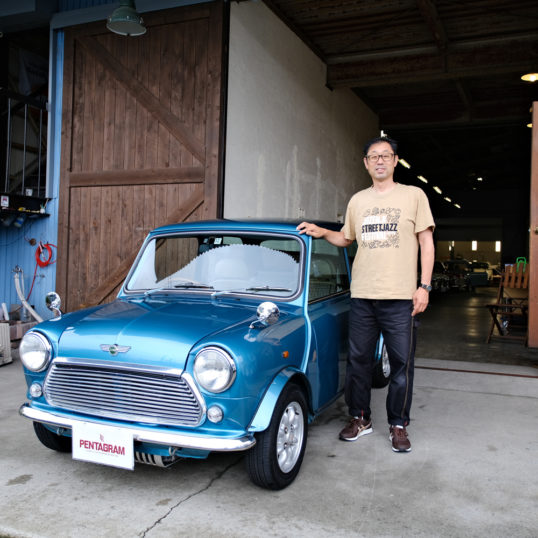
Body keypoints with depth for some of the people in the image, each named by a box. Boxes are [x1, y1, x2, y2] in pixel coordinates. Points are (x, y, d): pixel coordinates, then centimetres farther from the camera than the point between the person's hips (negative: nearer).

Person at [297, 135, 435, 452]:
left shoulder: (414, 195, 3)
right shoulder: (358, 201, 13)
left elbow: (426, 242, 2)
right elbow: (347, 238, 25)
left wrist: (424, 286, -6)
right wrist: (322, 232, 6)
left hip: (401, 296, -3)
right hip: (362, 295, 3)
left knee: (402, 363, 4)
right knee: (358, 360, 9)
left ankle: (398, 426, 18)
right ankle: (361, 419, 25)